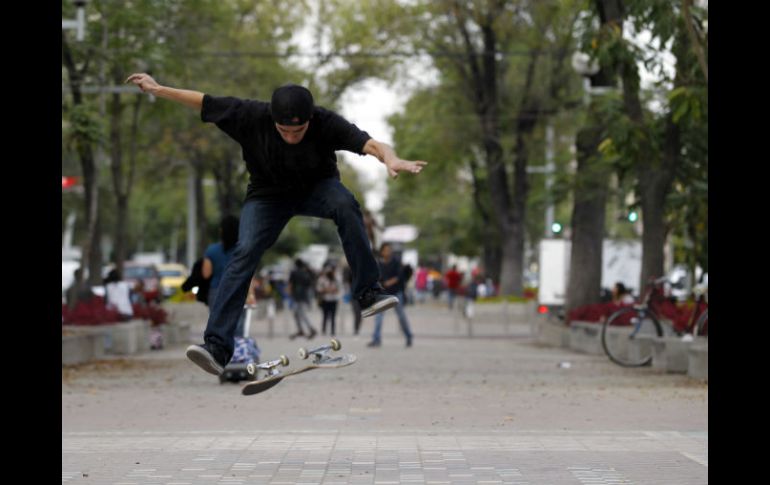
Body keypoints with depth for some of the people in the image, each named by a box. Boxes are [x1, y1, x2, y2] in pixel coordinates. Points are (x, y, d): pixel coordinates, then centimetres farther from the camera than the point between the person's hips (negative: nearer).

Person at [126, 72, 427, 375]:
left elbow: (368, 143, -44)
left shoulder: (326, 123, -30)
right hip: (268, 194, 1)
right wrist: (157, 89, -10)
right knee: (245, 253, -21)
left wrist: (390, 158, -66)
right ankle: (216, 346, -23)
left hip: (317, 186, 0)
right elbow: (205, 103, -13)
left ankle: (369, 292, -25)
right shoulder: (252, 116, -25)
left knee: (345, 204, -35)